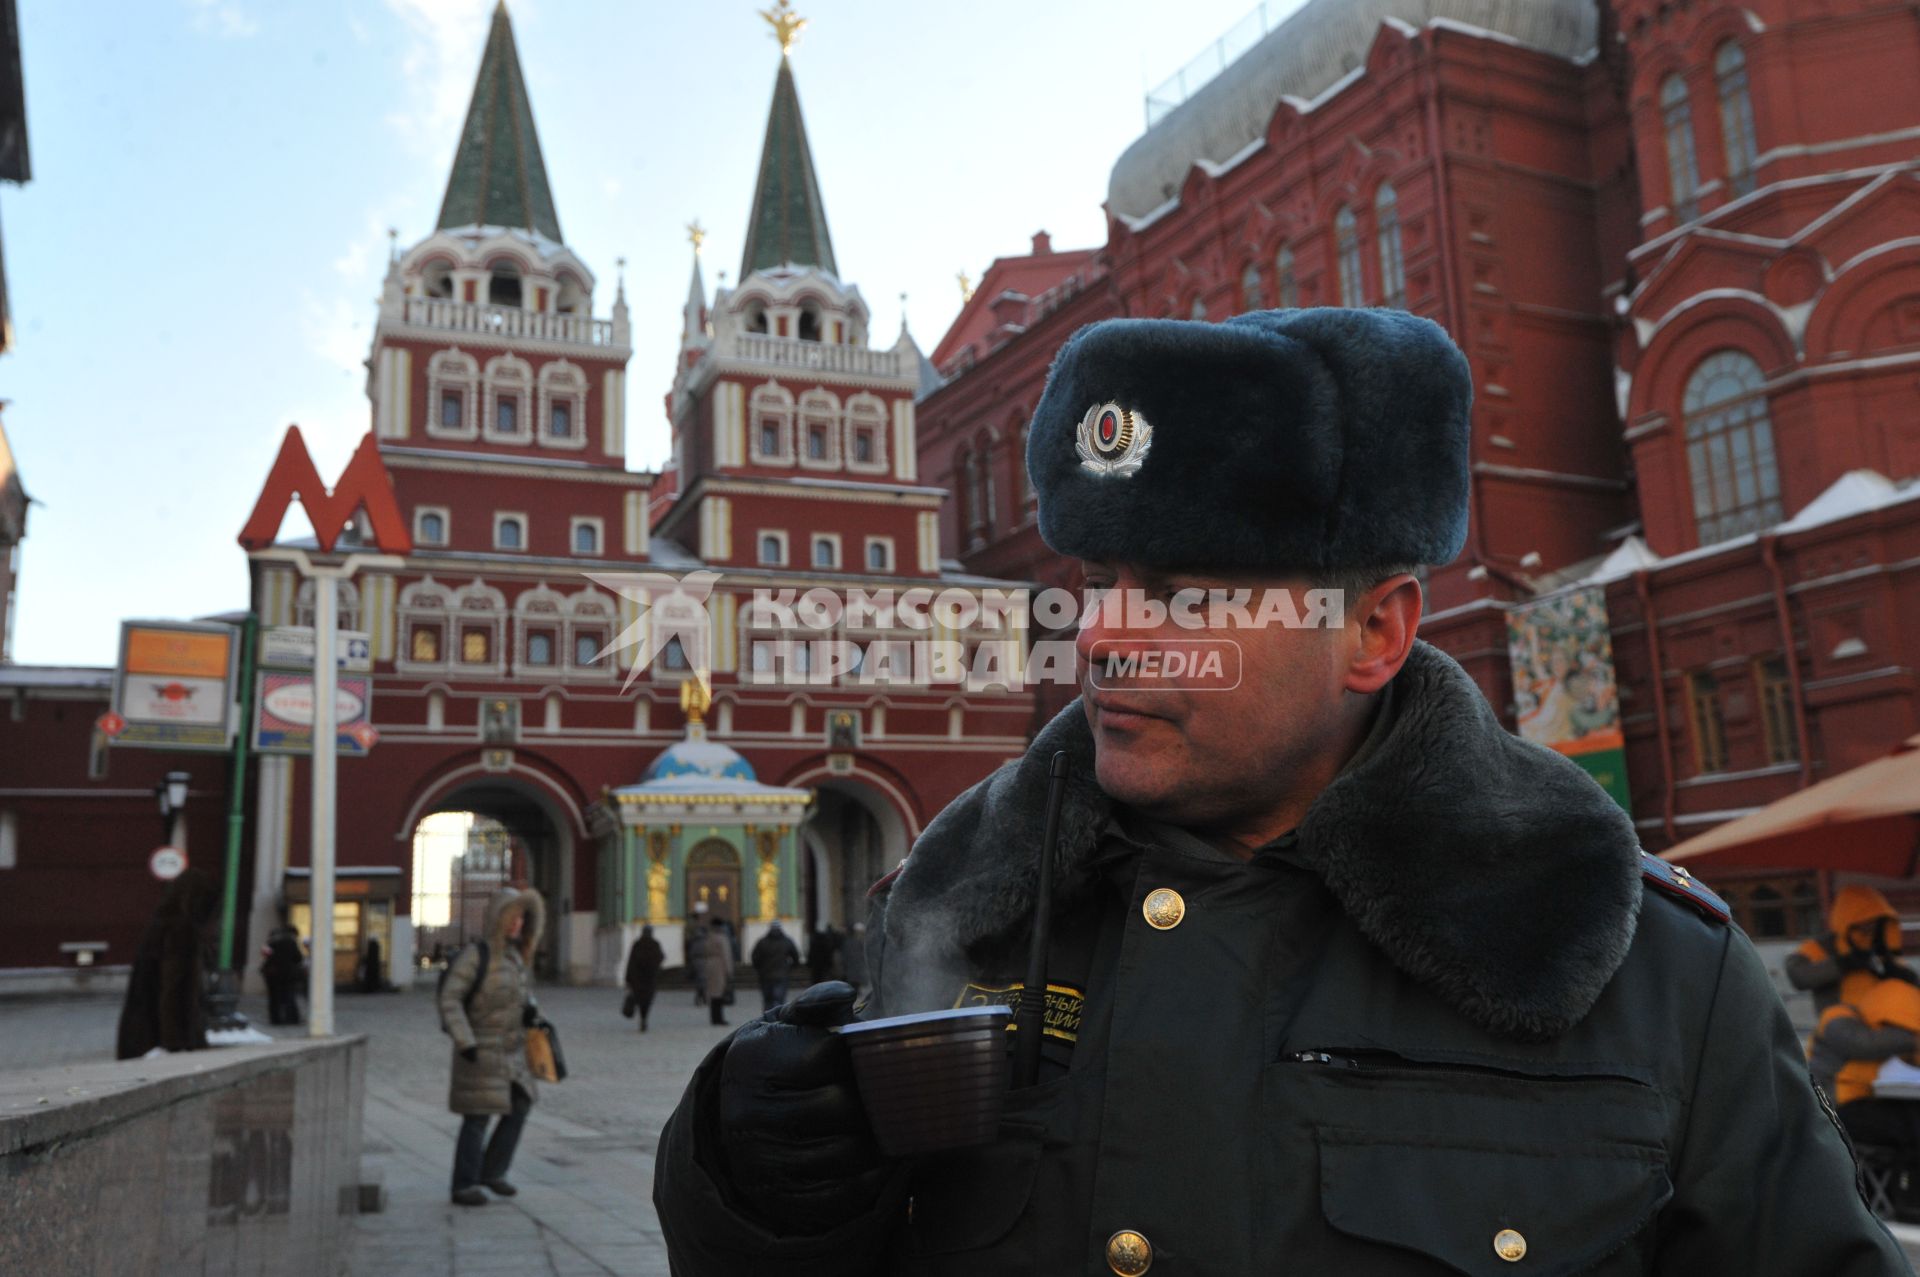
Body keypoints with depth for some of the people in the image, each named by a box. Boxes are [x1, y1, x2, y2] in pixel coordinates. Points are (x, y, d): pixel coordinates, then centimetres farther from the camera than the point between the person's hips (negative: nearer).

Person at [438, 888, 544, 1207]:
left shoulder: (515, 953, 6)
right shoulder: (475, 953, -17)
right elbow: (449, 999, -19)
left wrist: (529, 1010, -1)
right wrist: (465, 1043, -24)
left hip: (509, 1049, 8)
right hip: (479, 1048, -8)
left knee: (519, 1108, 8)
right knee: (477, 1116, -3)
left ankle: (492, 1171, 22)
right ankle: (464, 1186, 8)